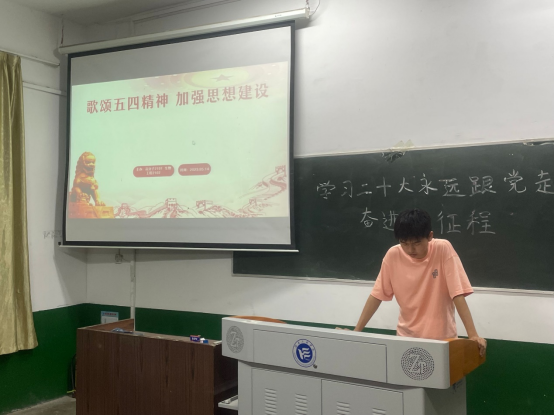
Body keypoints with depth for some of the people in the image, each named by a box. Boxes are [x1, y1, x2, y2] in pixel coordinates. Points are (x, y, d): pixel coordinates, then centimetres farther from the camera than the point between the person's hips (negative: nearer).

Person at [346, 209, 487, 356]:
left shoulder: (443, 250, -15)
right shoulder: (393, 255, -9)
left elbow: (458, 293, -17)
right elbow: (377, 295, -4)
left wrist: (473, 334, -24)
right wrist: (356, 331, -8)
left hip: (441, 337, -2)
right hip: (406, 336, 2)